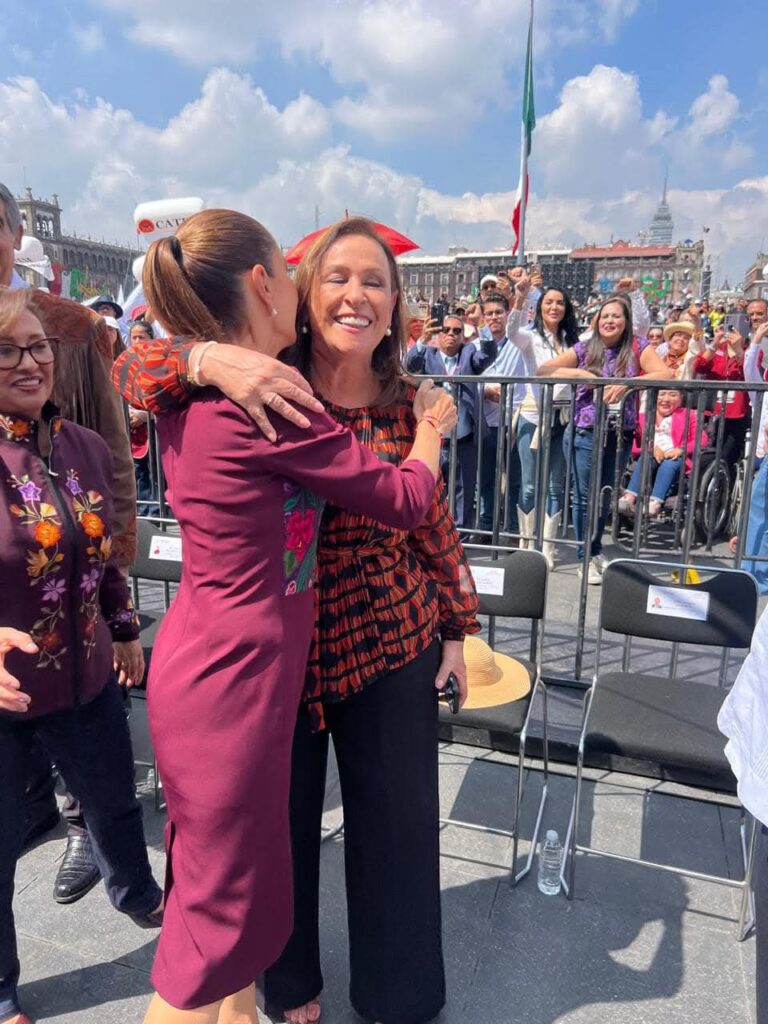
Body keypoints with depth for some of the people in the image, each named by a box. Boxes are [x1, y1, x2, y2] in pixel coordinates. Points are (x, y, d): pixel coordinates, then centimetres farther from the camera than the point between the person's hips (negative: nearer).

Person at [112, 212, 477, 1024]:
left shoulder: (404, 405, -2)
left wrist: (457, 626, 9)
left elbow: (429, 519, 6)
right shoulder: (266, 390, -9)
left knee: (396, 824, 17)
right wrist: (208, 357, -34)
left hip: (391, 644, 2)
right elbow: (131, 371, -14)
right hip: (274, 651, -1)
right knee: (281, 821, 20)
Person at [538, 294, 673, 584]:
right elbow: (542, 370, -1)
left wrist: (628, 383, -27)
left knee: (605, 495, 14)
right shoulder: (584, 349, 2)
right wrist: (579, 374, -15)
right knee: (584, 496, 2)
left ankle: (596, 551, 31)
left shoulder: (637, 349, 2)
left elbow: (666, 375, -13)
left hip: (620, 434, 2)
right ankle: (586, 558, 14)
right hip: (585, 432, -1)